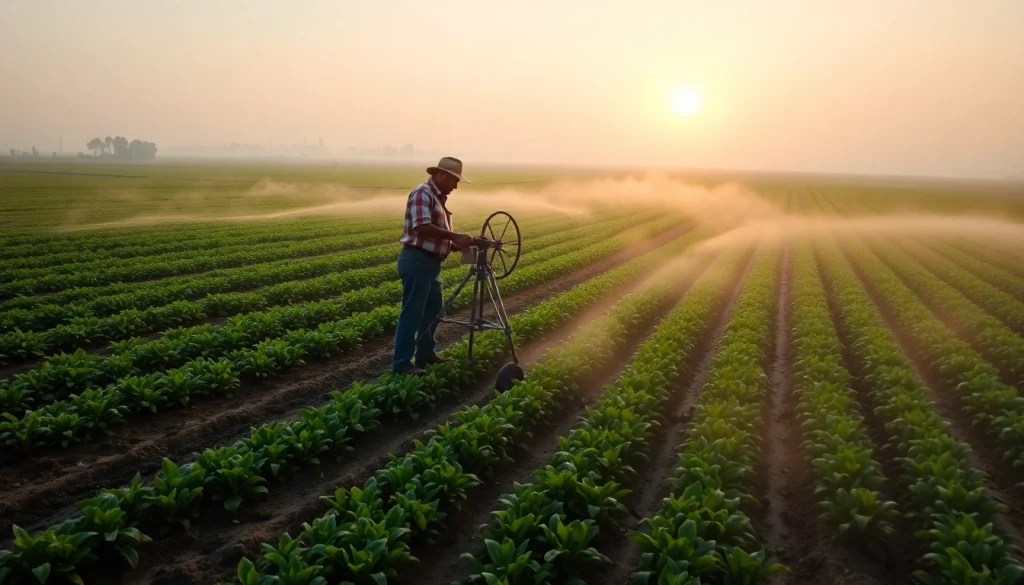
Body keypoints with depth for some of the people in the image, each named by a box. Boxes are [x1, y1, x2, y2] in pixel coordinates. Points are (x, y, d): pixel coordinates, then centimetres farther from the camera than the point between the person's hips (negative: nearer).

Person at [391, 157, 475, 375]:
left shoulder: (439, 198, 19)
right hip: (417, 260, -11)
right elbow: (423, 228, -24)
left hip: (430, 262, 11)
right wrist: (454, 236, -21)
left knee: (433, 309, 18)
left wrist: (456, 245, 6)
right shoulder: (423, 193, -11)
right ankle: (402, 363, -2)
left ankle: (425, 354, 30)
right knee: (412, 313, -7)